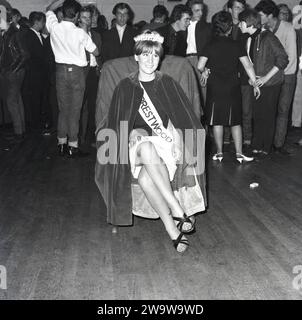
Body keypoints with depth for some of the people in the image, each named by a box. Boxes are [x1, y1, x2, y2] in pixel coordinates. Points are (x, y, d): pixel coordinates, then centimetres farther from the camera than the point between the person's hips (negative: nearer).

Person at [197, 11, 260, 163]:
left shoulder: (210, 46, -5)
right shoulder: (236, 46, -3)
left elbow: (200, 66, -11)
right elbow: (248, 66, -4)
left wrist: (204, 72, 11)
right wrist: (255, 84, 4)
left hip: (215, 88, -1)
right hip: (233, 88, 1)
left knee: (217, 121, 8)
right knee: (235, 121, 9)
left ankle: (219, 153, 14)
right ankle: (239, 154, 9)